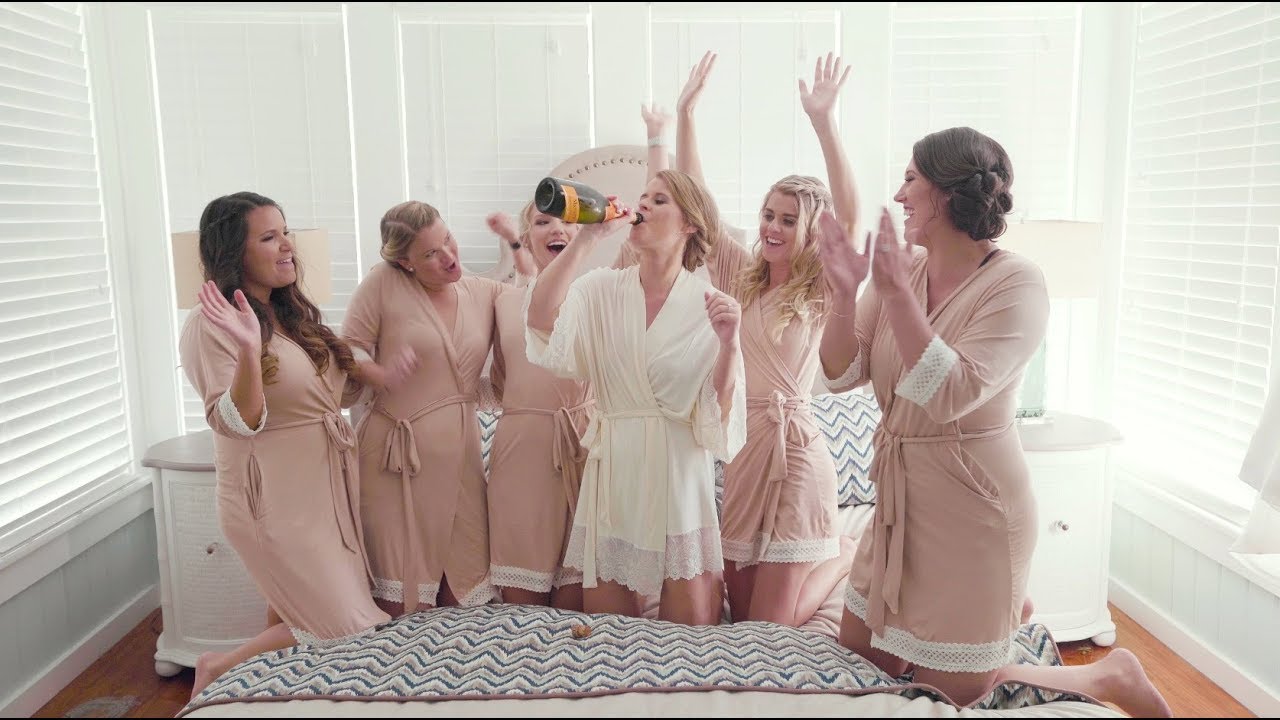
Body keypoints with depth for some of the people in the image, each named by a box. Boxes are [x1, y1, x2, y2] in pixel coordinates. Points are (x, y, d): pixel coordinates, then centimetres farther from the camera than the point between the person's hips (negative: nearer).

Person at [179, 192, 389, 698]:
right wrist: (248, 349, -37)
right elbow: (237, 423, -22)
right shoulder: (210, 327, -15)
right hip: (276, 495, -8)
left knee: (292, 611, 17)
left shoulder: (293, 313, 8)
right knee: (348, 627, -3)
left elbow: (333, 388, 17)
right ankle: (218, 669, 13)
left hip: (326, 483, 8)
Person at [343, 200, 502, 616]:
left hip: (459, 457, 4)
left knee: (463, 594, 11)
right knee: (395, 606, 3)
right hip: (396, 456, -3)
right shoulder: (383, 284, -4)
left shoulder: (486, 293, 7)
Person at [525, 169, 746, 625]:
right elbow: (541, 319, -19)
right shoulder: (602, 289, 1)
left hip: (678, 472, -1)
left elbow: (719, 413, -5)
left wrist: (729, 343, -20)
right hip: (612, 472, 2)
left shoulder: (710, 306, -3)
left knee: (692, 633, 4)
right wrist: (587, 237, -17)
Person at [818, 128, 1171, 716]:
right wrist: (843, 292, -18)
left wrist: (896, 291, -30)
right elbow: (843, 375, -4)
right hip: (901, 497, 7)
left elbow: (949, 396, -30)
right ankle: (997, 605, 40)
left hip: (968, 509, -6)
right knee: (858, 649, 20)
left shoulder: (1015, 283, -18)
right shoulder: (902, 267, -1)